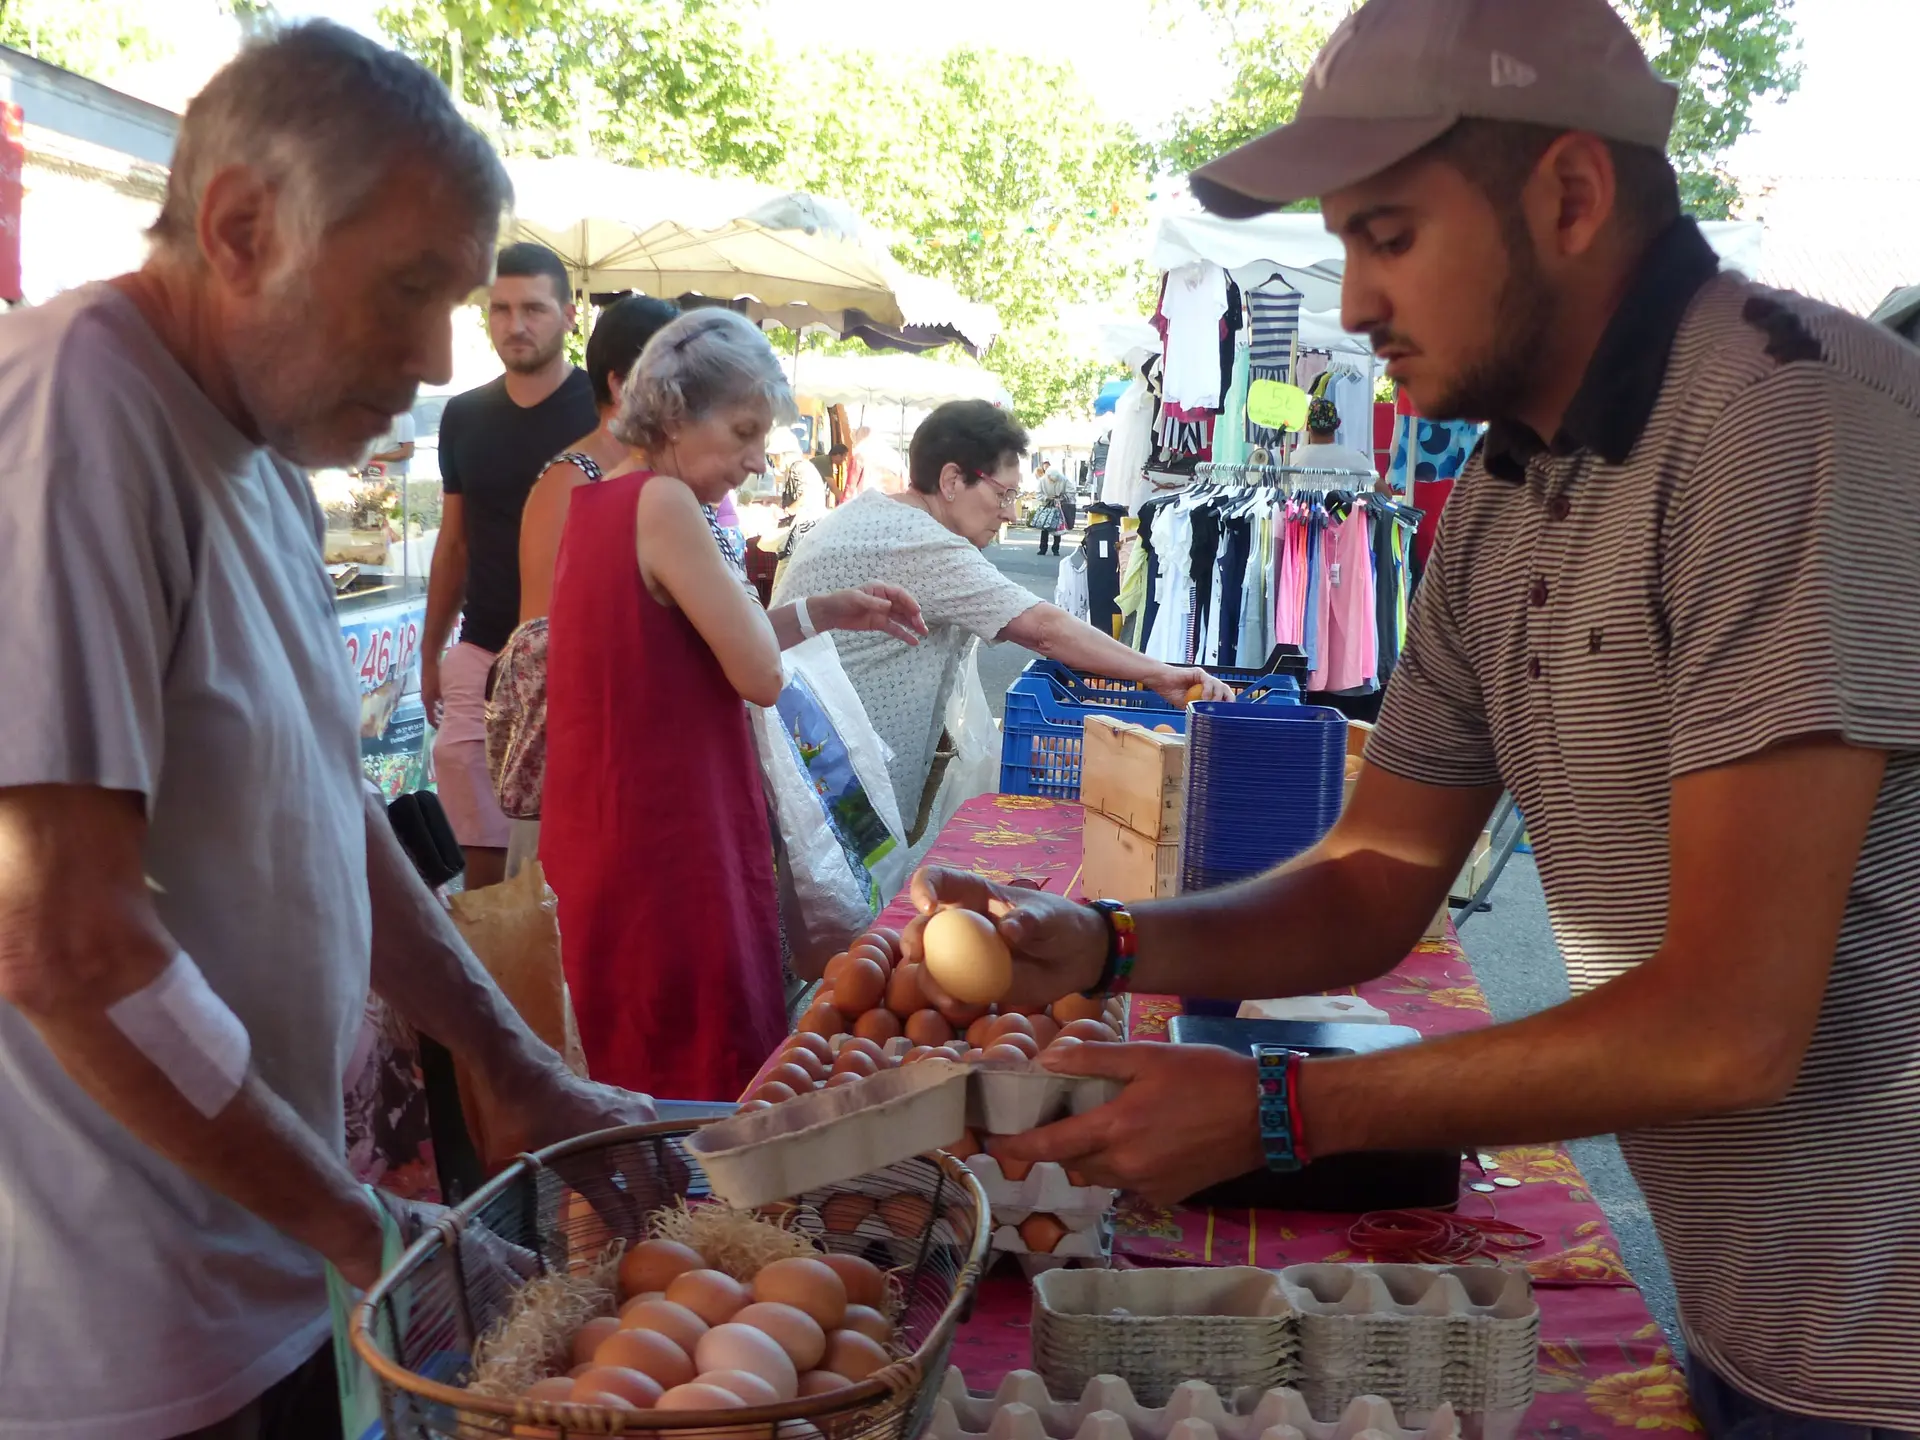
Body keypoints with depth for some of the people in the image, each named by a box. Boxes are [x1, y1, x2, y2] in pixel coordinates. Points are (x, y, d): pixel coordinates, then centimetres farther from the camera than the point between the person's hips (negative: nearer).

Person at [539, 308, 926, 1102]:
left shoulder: (601, 501, 11)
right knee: (705, 1079, 3)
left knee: (640, 1079, 20)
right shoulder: (666, 504, -17)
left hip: (605, 833, 9)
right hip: (667, 839, -9)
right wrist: (730, 574, -2)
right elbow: (760, 675, -18)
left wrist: (825, 612, 15)